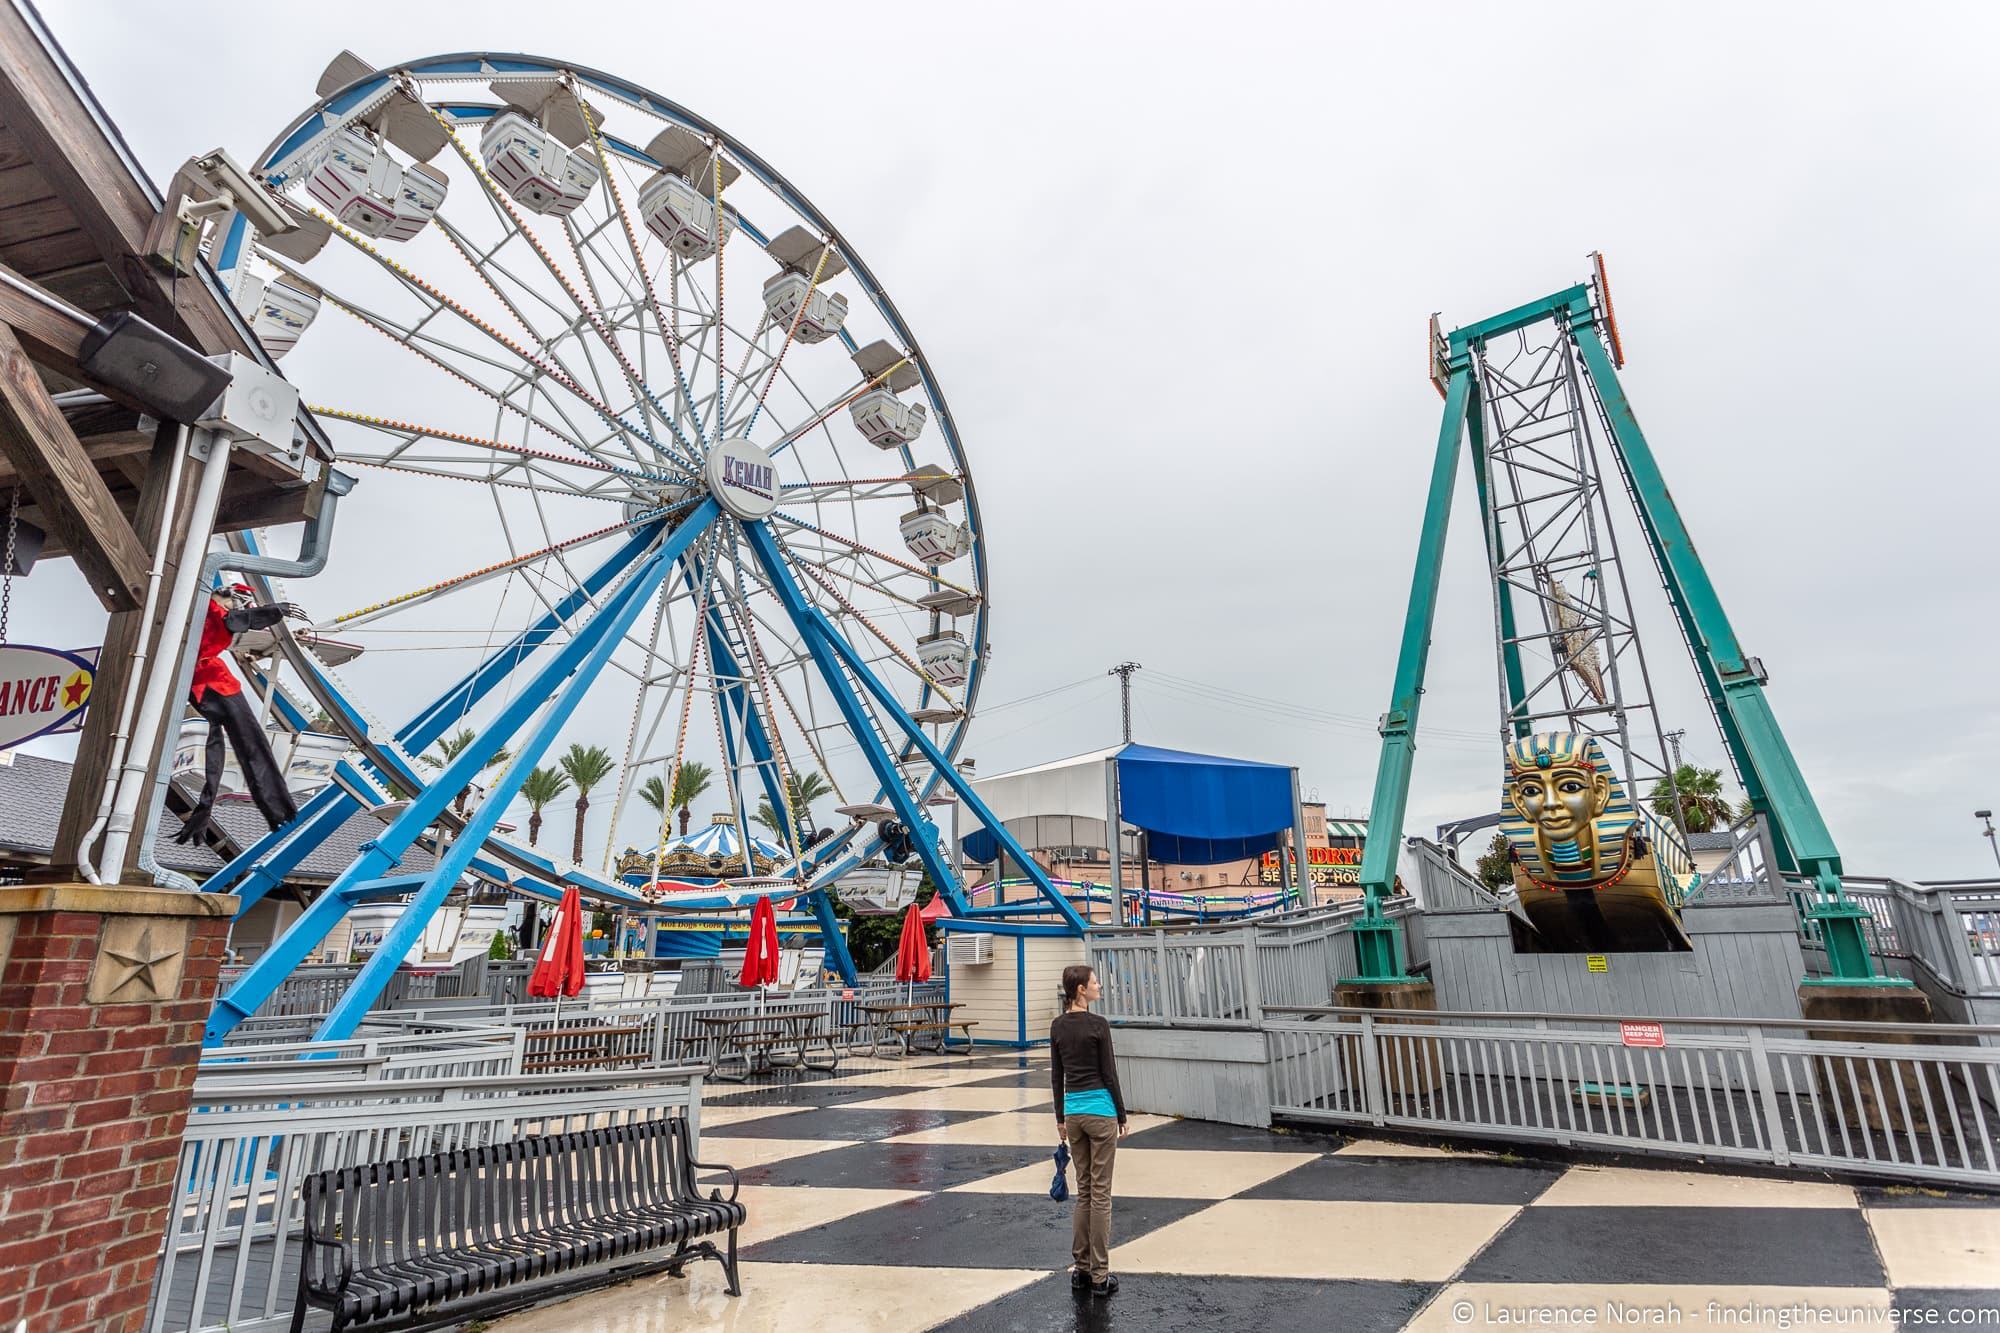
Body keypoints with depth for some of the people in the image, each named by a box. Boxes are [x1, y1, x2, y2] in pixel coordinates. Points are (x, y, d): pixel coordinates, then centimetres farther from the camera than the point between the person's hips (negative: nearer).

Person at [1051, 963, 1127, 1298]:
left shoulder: (1057, 1026, 3)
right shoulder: (1097, 1024, -15)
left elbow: (1056, 1075, 9)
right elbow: (1109, 1074, -12)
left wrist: (1060, 1117, 16)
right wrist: (1122, 1116, -1)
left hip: (1073, 1110, 6)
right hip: (1100, 1110, -6)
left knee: (1083, 1190, 15)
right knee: (1100, 1193, 2)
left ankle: (1080, 1268, 20)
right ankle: (1099, 1275, 8)